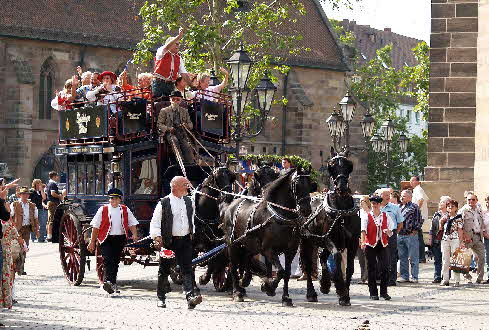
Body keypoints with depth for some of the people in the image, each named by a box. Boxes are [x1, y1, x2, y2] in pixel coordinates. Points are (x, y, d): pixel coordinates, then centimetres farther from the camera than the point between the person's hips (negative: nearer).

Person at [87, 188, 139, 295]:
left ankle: (112, 283, 20)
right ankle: (109, 280, -27)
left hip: (120, 239, 3)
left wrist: (134, 234, -7)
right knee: (108, 260, -18)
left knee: (116, 261, 9)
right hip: (106, 238, -3)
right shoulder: (103, 210, 2)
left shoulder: (125, 210, 8)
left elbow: (132, 223, 11)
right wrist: (92, 242, 2)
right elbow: (95, 226, 3)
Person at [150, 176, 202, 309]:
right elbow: (155, 222, -6)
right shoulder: (163, 203, -6)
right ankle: (161, 298, 21)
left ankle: (190, 297, -19)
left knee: (187, 269, -9)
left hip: (185, 240, 3)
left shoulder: (189, 202, 10)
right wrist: (157, 237, -15)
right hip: (168, 242, -3)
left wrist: (191, 233, 20)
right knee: (164, 271, 7)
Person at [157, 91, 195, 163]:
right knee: (174, 141, -37)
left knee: (187, 146, -28)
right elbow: (159, 124, 6)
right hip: (169, 133, -3)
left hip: (182, 133, 3)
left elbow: (191, 125, 21)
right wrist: (168, 128, -13)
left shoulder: (184, 111, 23)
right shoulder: (164, 111, 13)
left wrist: (187, 125, -5)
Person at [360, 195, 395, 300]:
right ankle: (373, 293, 8)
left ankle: (384, 292, 4)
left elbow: (390, 231, 14)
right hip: (370, 245, -2)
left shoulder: (386, 216, 8)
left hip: (383, 245, 2)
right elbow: (363, 230, -12)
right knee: (372, 269, 2)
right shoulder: (367, 217, 1)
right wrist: (363, 242, -28)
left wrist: (388, 232, -10)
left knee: (385, 268, -6)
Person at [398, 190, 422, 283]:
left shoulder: (414, 207, -3)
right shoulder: (400, 208, 17)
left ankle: (414, 277, 1)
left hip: (411, 235, -7)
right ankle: (404, 276, 15)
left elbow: (419, 221, -7)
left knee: (413, 257, -3)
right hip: (400, 236, 7)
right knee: (402, 258, 9)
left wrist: (414, 231, -10)